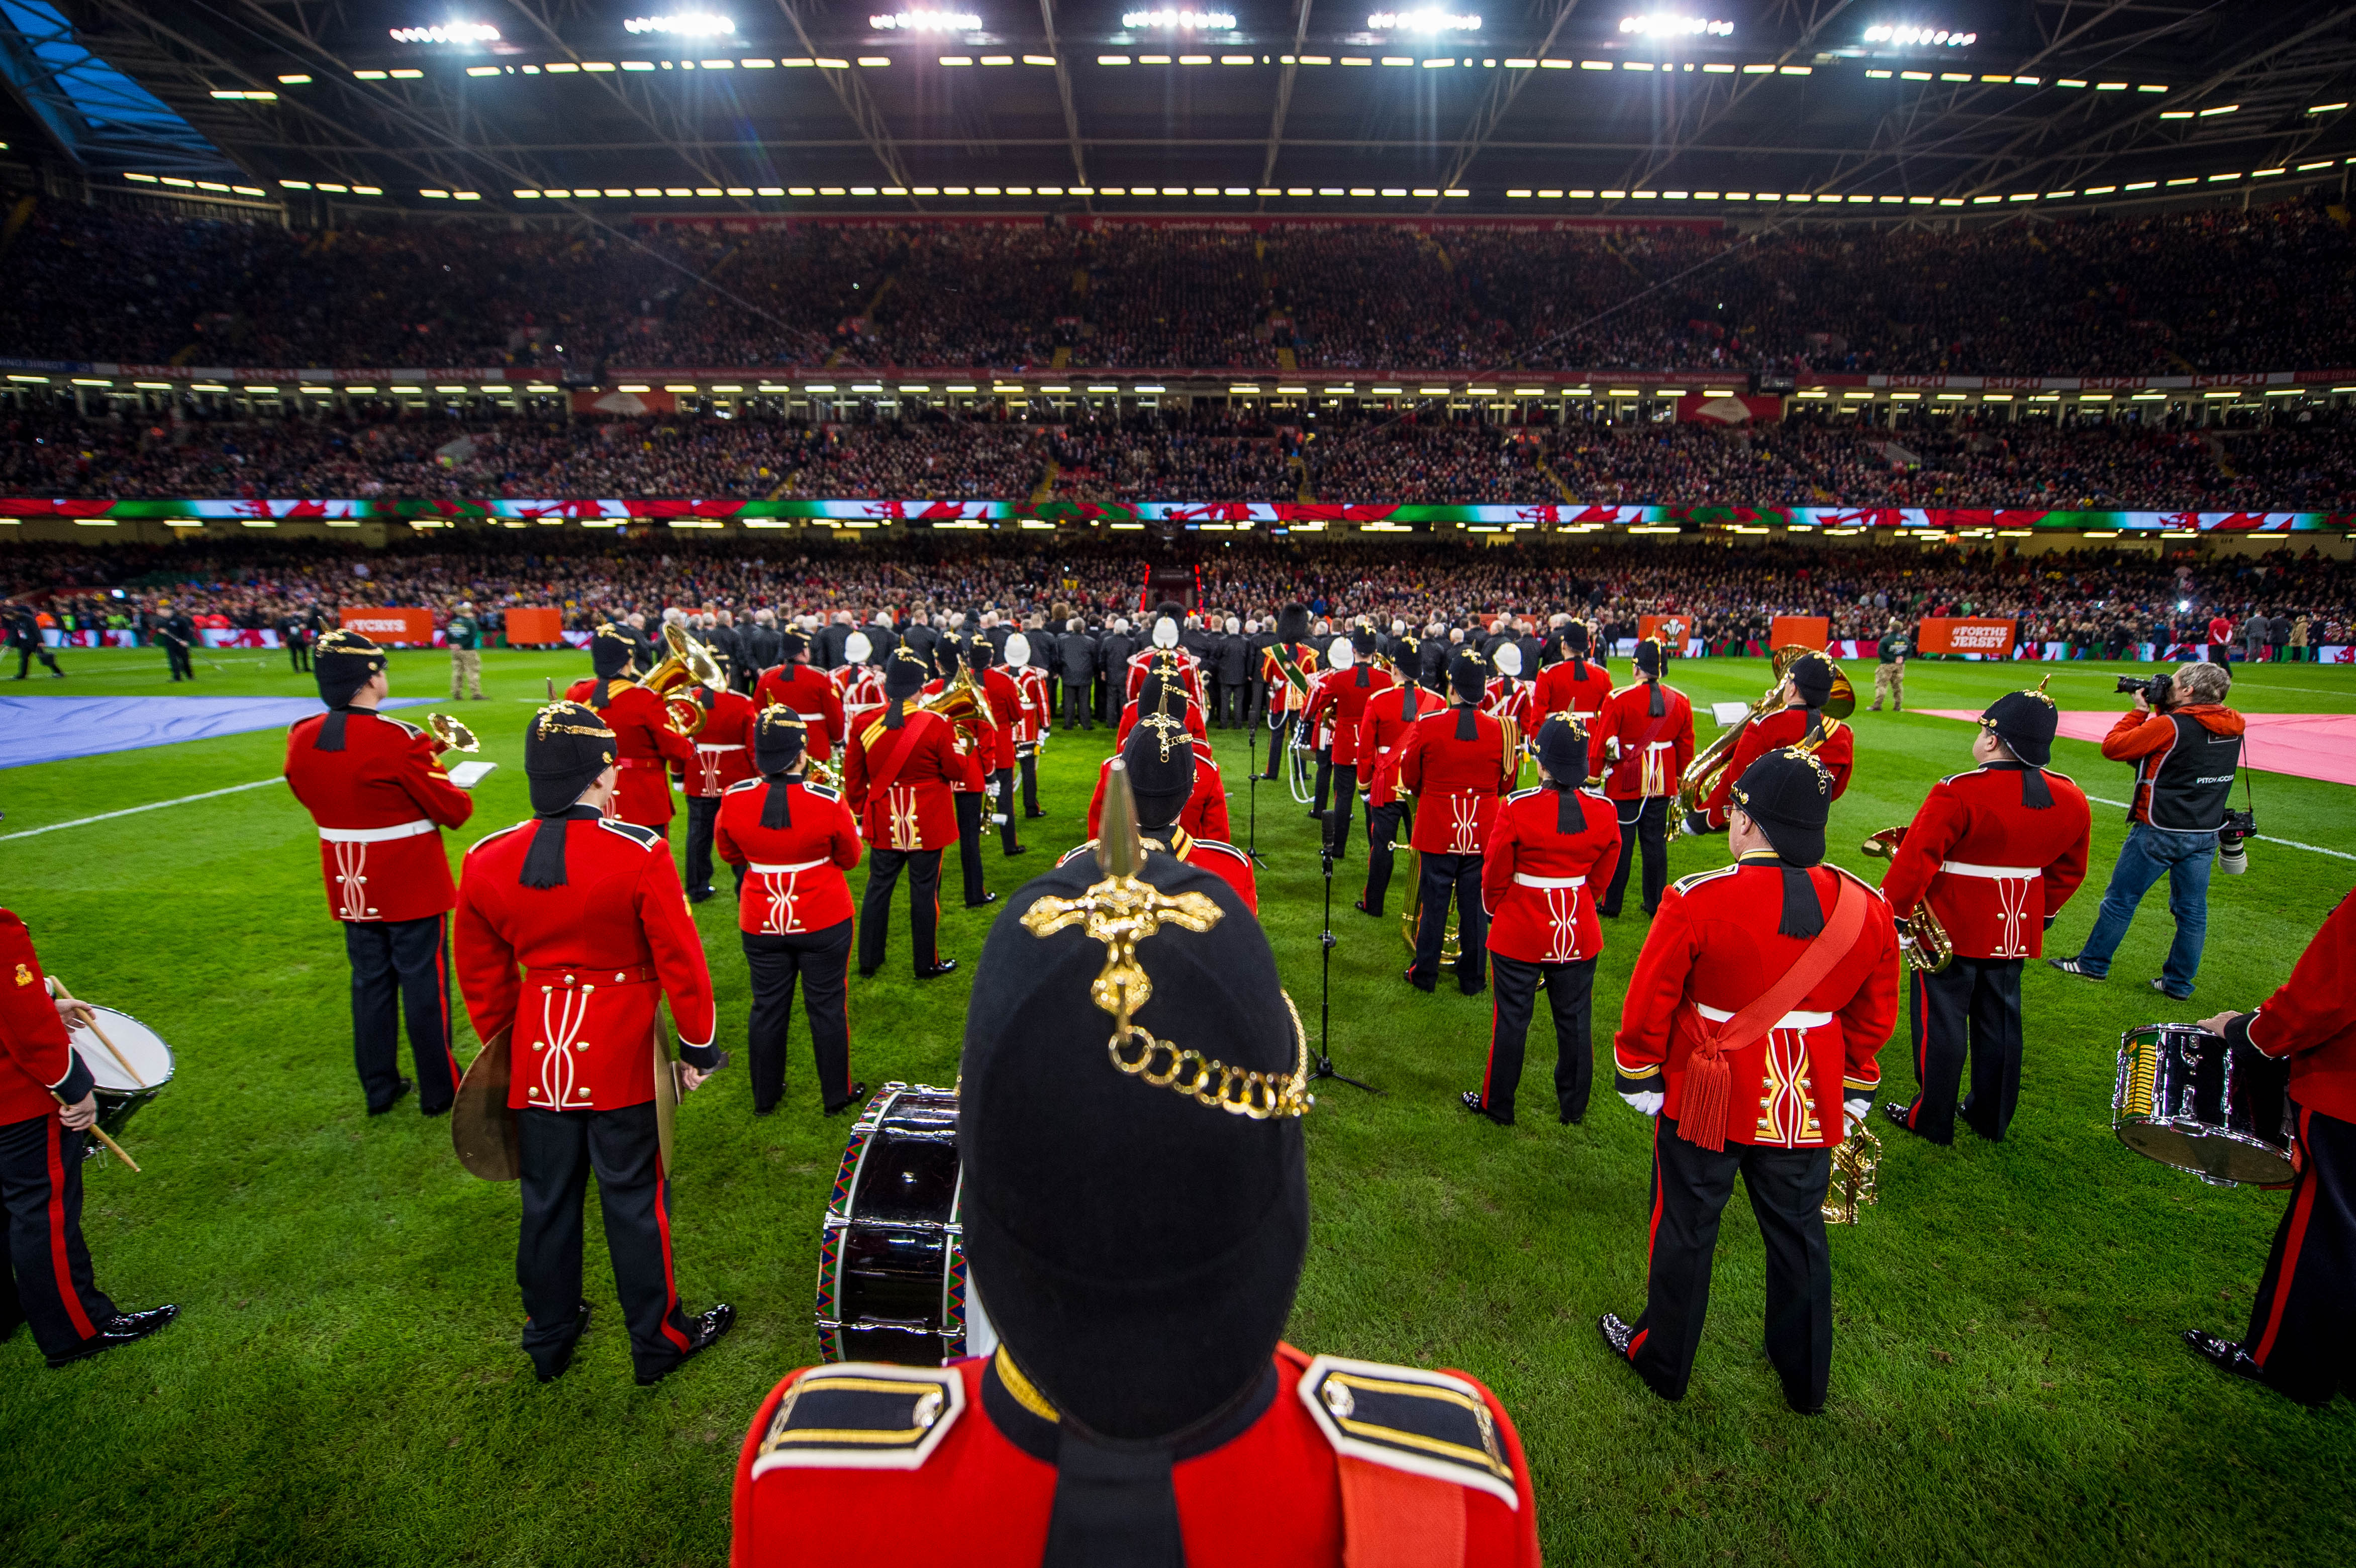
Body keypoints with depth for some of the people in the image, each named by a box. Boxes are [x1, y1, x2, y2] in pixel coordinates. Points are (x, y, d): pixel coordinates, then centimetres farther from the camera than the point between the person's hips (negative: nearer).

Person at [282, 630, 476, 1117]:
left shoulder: (301, 739, -2)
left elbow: (311, 796, 15)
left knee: (370, 982, 17)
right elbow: (454, 810, -16)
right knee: (425, 984, 5)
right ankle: (440, 1090, 15)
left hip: (350, 888, 6)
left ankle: (378, 1087, 27)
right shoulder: (400, 740, -22)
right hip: (414, 888, -6)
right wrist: (460, 794, 6)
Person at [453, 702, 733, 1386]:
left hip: (537, 1058, 4)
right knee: (634, 1201, 11)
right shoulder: (640, 853, -19)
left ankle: (549, 1340, 39)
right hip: (621, 1060, -4)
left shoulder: (486, 862, -4)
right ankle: (659, 1341, 27)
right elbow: (680, 961, -15)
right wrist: (699, 1048, -2)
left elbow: (482, 978, 7)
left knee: (547, 1203, 20)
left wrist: (506, 1048, 21)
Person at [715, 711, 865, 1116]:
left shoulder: (733, 800, -12)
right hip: (824, 922, -2)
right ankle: (836, 1094, 25)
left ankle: (765, 1096, 32)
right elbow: (850, 858, -4)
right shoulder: (828, 802, -19)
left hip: (761, 924, 3)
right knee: (827, 1007, 11)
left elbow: (729, 854, 6)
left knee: (767, 1007, 17)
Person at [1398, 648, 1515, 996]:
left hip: (1437, 831, -1)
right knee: (1475, 905, 11)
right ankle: (1473, 978, 22)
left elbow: (1410, 779, 1)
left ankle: (1425, 974, 22)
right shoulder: (1500, 730, -7)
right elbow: (1506, 785, 6)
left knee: (1435, 902, 10)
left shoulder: (1427, 726, -12)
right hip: (1483, 834, 1)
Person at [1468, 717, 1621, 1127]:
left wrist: (1496, 911, 10)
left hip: (1520, 935, -3)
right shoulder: (1604, 812, -8)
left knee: (1512, 1019, 10)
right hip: (1580, 936, 3)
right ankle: (1573, 1109, 31)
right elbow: (1601, 876, 5)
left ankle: (1497, 1105, 24)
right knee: (1575, 1020, 16)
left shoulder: (1516, 809, -19)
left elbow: (1494, 876, -9)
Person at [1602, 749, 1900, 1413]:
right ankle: (1805, 1379, 41)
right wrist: (1852, 1094, 18)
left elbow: (1648, 1004, -15)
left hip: (1706, 1103, -4)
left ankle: (1662, 1361, 34)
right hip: (1809, 1108, 4)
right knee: (1799, 1233, 22)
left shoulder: (1698, 902, -23)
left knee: (1686, 1230, 14)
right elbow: (1875, 1017, 4)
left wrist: (1638, 1080, 1)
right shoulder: (1867, 908, -8)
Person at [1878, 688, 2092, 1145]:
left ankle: (1931, 1119, 17)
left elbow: (1915, 861, -21)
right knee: (2000, 1024, 18)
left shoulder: (1958, 794, -22)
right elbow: (2069, 870, 11)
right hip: (2015, 934, 6)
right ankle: (1992, 1119, 31)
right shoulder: (2070, 799, 0)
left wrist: (1893, 913, -10)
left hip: (1951, 930, -6)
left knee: (1941, 1024, 6)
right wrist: (2042, 913, 23)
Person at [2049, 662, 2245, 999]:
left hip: (2159, 832, -7)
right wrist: (2159, 710, 8)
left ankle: (2092, 963, 17)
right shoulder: (2233, 728, 3)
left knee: (2121, 899, 6)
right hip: (2207, 834, 7)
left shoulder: (2170, 725, -19)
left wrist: (2140, 710, -2)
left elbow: (2113, 747, -13)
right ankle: (2179, 982, 18)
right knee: (2192, 909, 11)